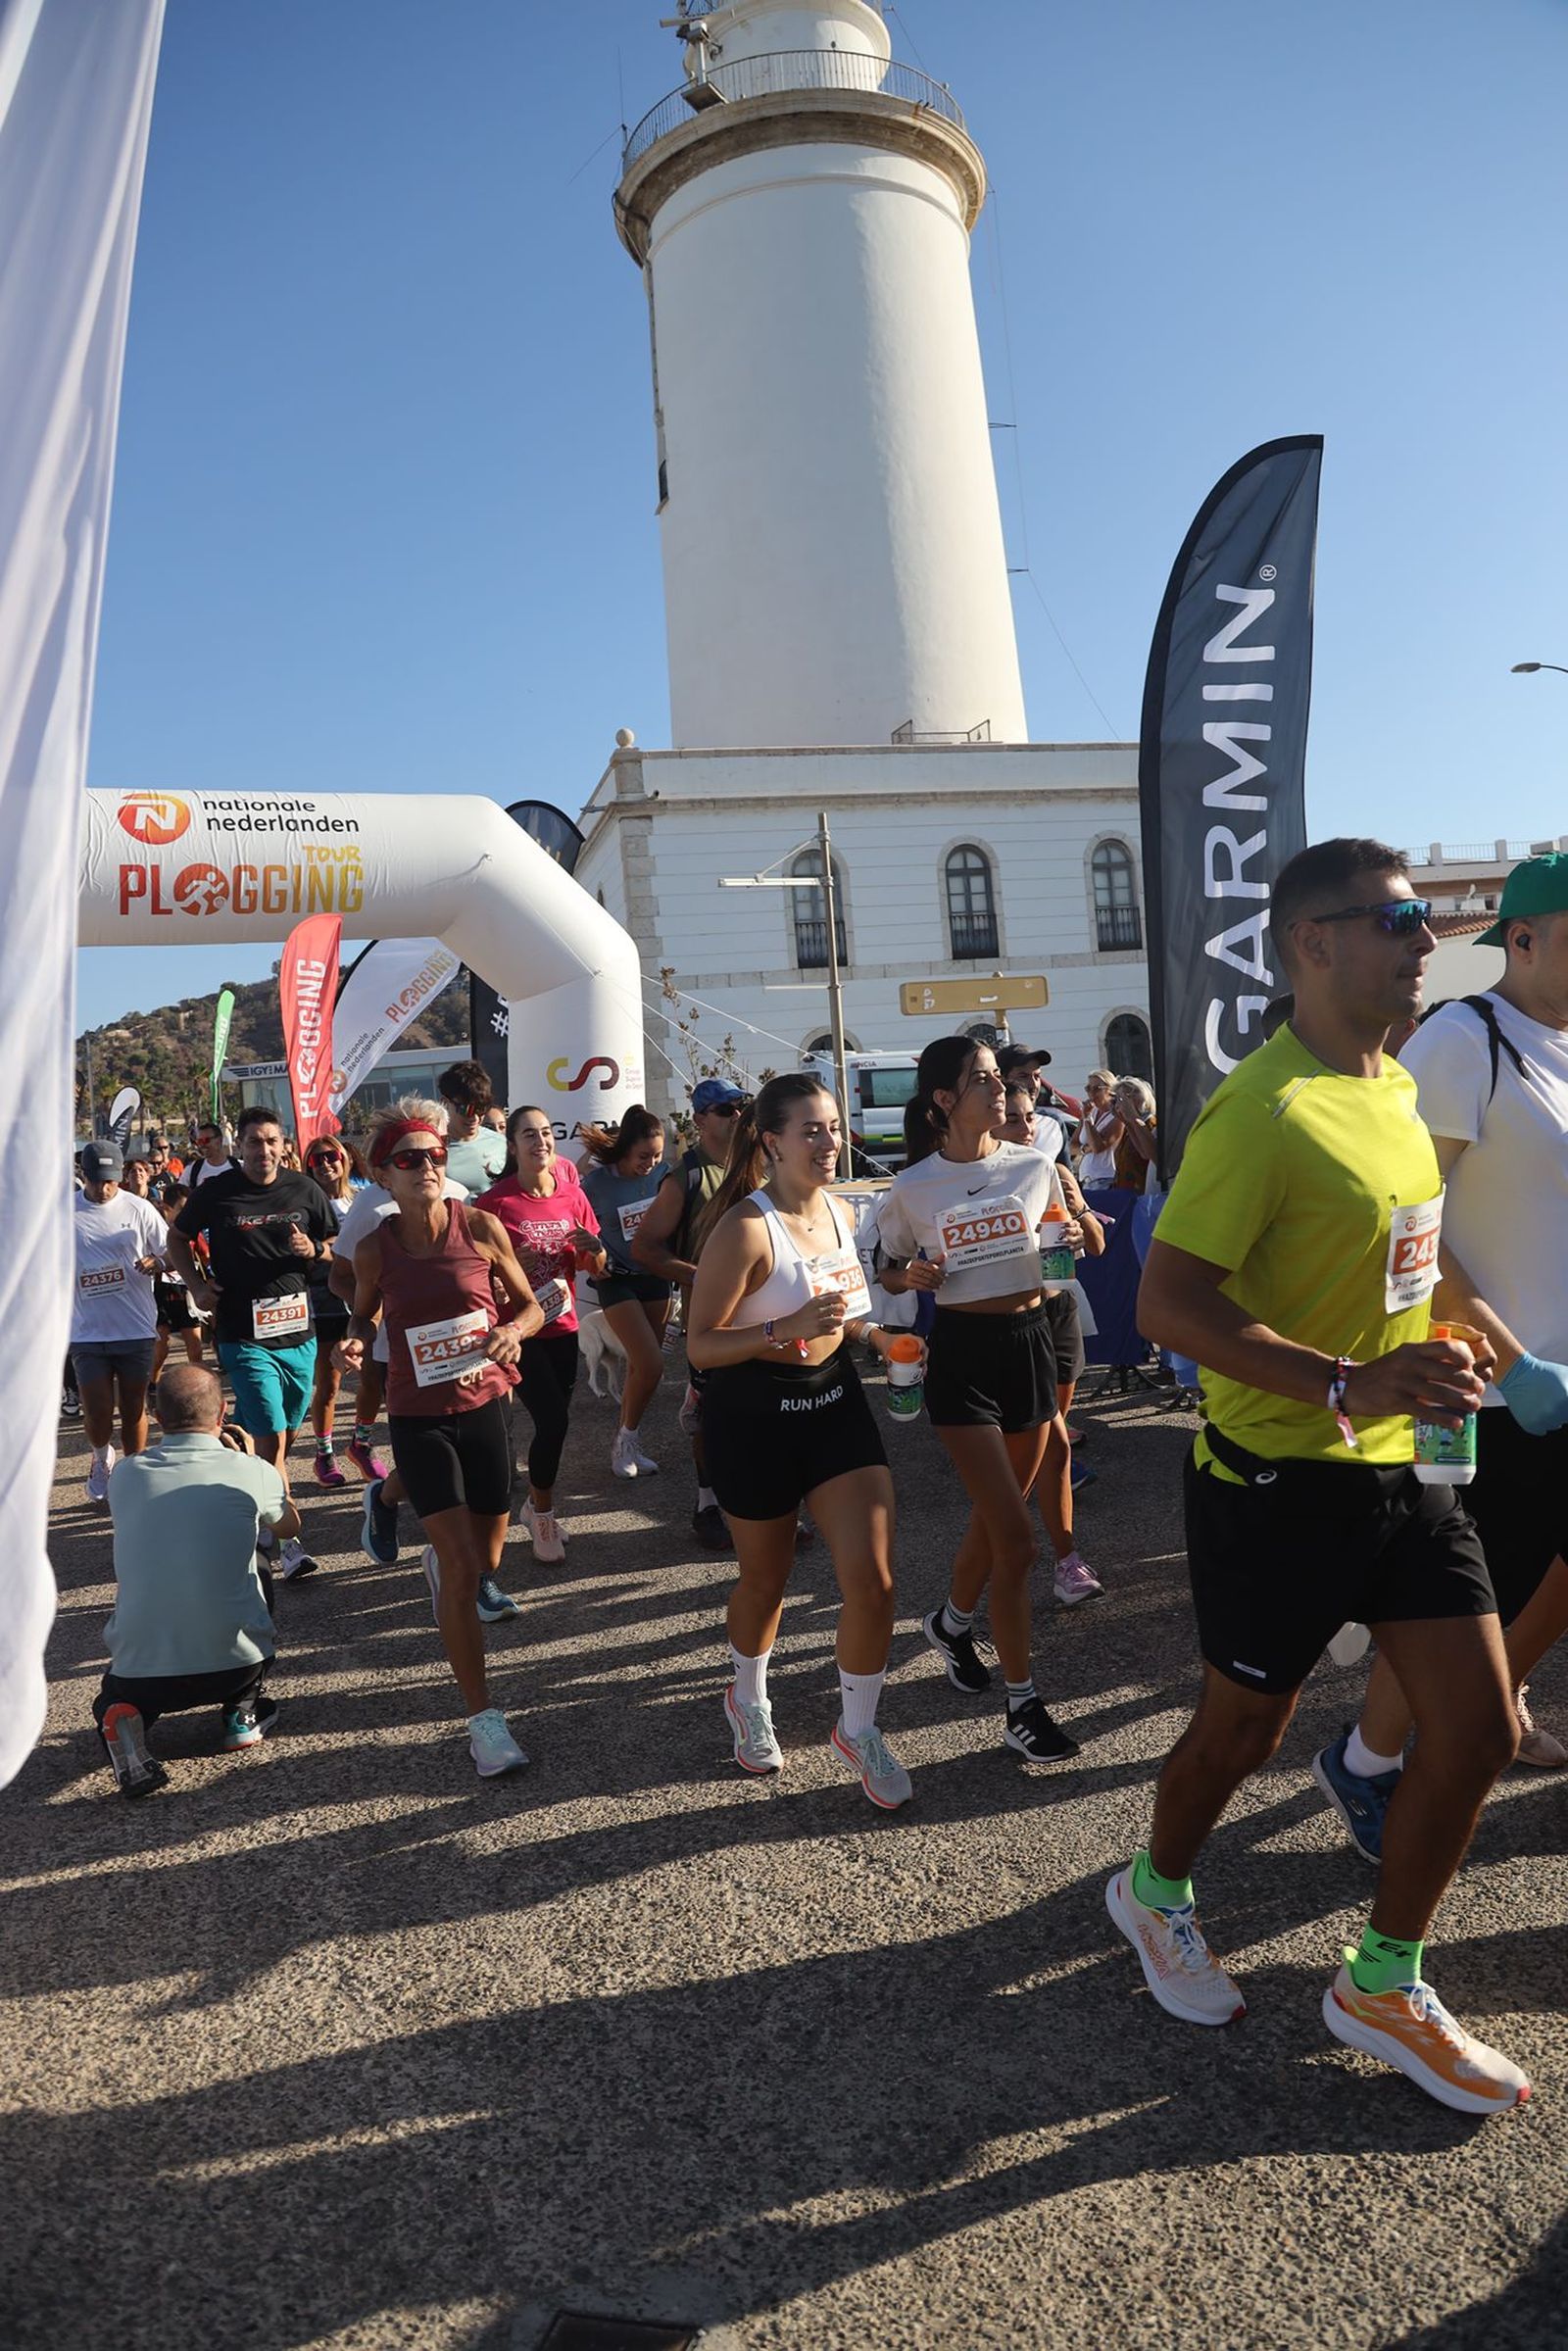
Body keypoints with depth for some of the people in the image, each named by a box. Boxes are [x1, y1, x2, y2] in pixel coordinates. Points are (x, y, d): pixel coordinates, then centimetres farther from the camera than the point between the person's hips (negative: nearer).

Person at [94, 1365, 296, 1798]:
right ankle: (242, 1713, 23)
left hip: (141, 1672, 1)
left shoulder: (125, 1476, 2)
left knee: (117, 1691, 37)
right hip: (235, 1664, -1)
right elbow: (290, 1525, 19)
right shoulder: (251, 1473, -6)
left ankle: (123, 1716, 1)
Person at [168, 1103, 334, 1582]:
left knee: (279, 1435, 16)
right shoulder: (217, 1193, -5)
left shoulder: (304, 1190, 2)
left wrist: (314, 1249, -10)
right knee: (272, 1440, -10)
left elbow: (335, 1247, 13)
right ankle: (287, 1543, -6)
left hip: (298, 1331, 4)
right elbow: (178, 1237, 11)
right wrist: (197, 1285, -2)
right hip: (244, 1337, -4)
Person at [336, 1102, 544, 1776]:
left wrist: (513, 1329, -20)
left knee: (485, 1563, 16)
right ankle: (483, 1718, -1)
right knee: (462, 1569, -11)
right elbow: (365, 1313, 12)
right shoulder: (375, 1249, -7)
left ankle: (437, 1560, 54)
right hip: (418, 1418, -2)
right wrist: (355, 1340, -10)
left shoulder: (481, 1227, -8)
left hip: (484, 1405, 2)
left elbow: (530, 1305, 2)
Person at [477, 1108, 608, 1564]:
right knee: (553, 1421, -12)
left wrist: (595, 1247, -15)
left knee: (553, 1423, 12)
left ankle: (535, 1505, 35)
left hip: (563, 1326, 5)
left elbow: (596, 1268, 7)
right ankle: (543, 1511, 12)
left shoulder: (572, 1194, 1)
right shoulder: (496, 1202, -12)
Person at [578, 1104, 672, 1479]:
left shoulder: (662, 1174, -7)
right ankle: (626, 1439, 7)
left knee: (641, 1365, 10)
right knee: (651, 1365, -13)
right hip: (617, 1280, -4)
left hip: (655, 1276, 4)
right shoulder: (597, 1181, -16)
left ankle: (626, 1441, 25)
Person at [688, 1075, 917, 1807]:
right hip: (756, 1415, -5)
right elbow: (701, 1346, -20)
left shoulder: (837, 1212, 1)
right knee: (765, 1580, 15)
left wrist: (874, 1334, 0)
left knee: (873, 1581, -4)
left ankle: (857, 1730, 21)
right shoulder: (745, 1228, -20)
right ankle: (748, 1701, 46)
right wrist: (788, 1329, -33)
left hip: (835, 1402, 5)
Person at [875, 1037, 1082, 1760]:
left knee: (993, 1518, 16)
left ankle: (951, 1621, 45)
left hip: (1030, 1341, 4)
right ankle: (1022, 1704, 4)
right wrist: (912, 1276, -15)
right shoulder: (914, 1187, -5)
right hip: (962, 1353, -4)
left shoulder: (1034, 1166, 2)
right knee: (1015, 1536, -9)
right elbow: (888, 1272, 7)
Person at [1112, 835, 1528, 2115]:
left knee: (1479, 1728, 8)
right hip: (1282, 1479, -8)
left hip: (1400, 1463, 8)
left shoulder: (1395, 1082, 7)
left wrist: (1441, 1330, 11)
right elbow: (1170, 1302, -27)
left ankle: (1383, 1985, 29)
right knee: (1245, 1726, 12)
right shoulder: (1263, 1111, -22)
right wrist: (1350, 1385, -33)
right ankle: (1155, 1890, 43)